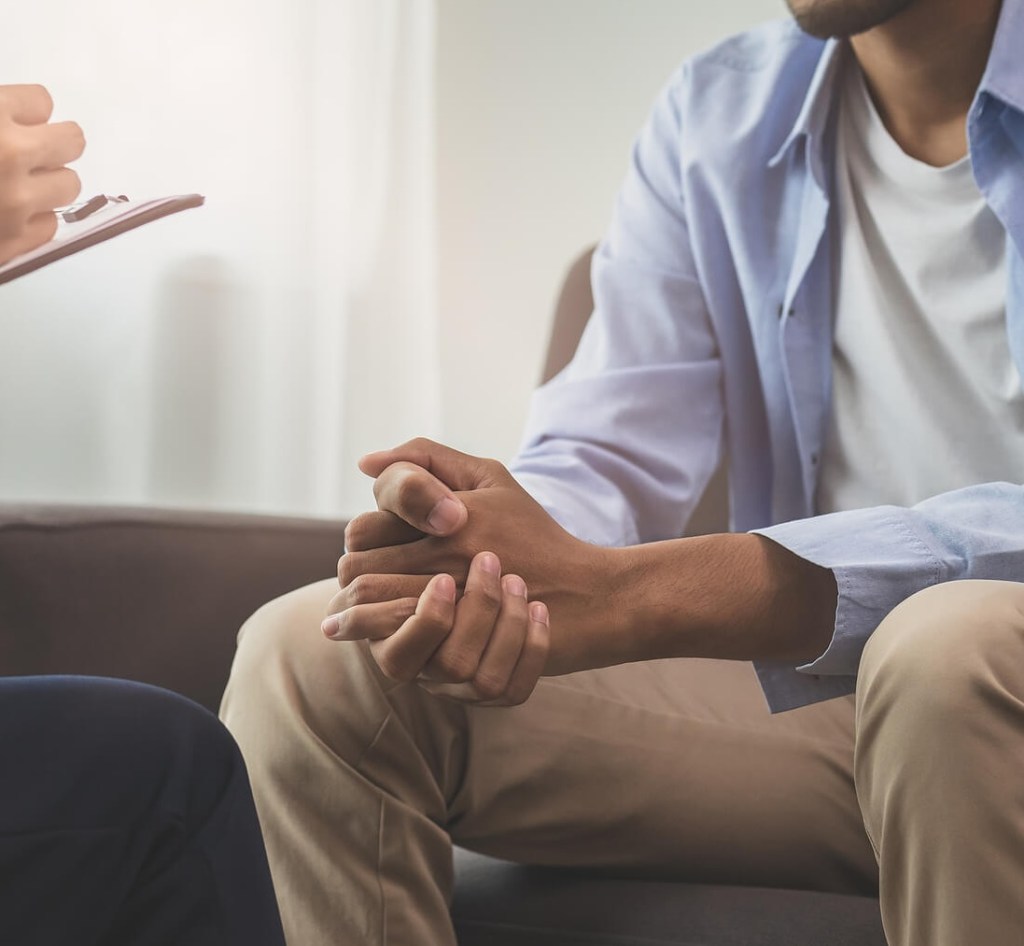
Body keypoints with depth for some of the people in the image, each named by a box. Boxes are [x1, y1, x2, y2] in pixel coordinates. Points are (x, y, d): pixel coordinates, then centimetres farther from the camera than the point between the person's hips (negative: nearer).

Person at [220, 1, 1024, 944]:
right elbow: (607, 456, 1)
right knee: (309, 658, -11)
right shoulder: (717, 114, 9)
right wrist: (478, 554, -26)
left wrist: (617, 593, -32)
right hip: (799, 700, 4)